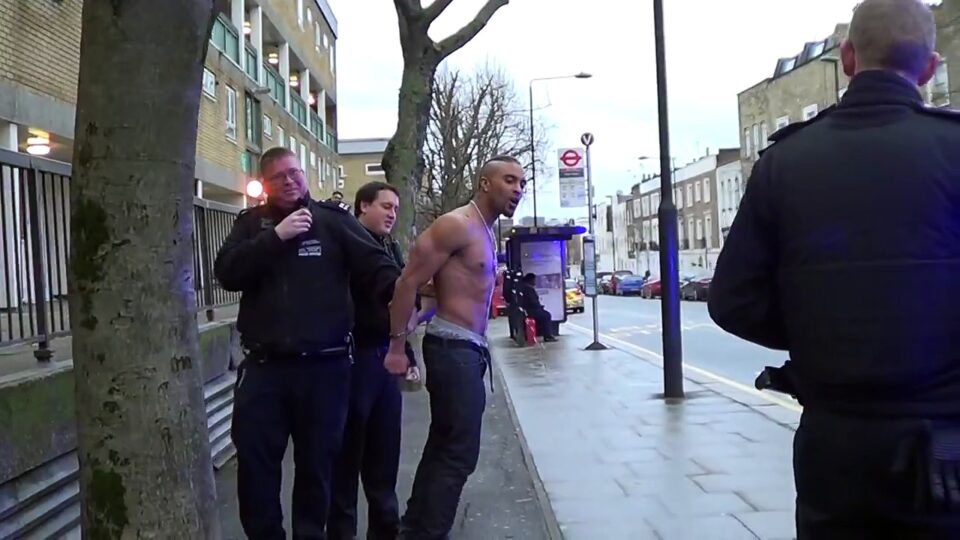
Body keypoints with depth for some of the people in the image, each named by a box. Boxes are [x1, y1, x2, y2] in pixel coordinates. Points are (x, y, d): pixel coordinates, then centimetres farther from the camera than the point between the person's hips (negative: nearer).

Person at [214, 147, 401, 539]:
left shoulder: (332, 219, 1)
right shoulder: (251, 223, 9)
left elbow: (376, 266, -8)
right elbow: (226, 273, -4)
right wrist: (275, 236, -13)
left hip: (324, 365, -1)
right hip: (264, 365, 2)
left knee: (317, 463, 12)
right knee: (254, 463, 5)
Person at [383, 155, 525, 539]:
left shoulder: (485, 234, 17)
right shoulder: (456, 225, -14)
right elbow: (408, 283, -17)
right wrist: (396, 347, -17)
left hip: (468, 349, 10)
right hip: (453, 349, -10)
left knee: (443, 448, 17)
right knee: (459, 453, -7)